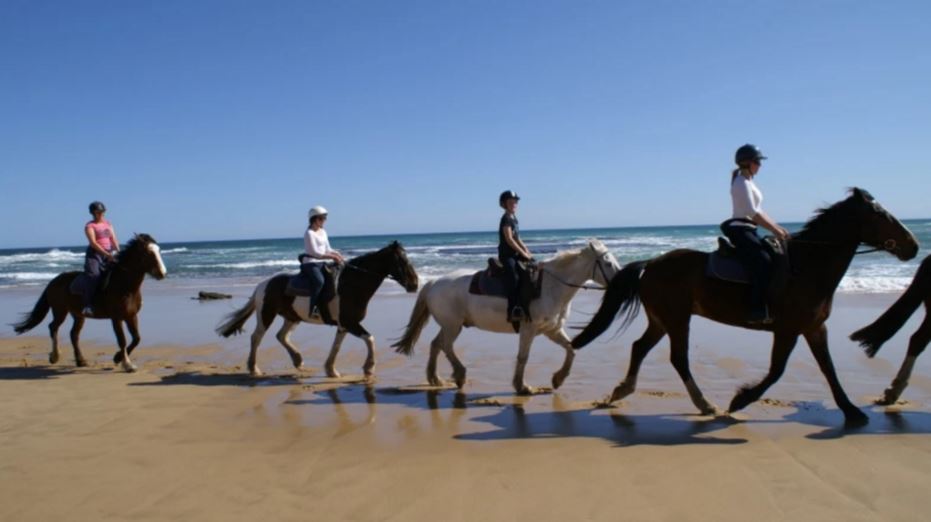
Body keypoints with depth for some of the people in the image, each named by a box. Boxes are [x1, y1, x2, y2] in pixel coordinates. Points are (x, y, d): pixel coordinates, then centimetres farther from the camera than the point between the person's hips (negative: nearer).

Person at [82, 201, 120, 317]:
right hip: (94, 254, -6)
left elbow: (113, 240, 9)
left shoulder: (108, 224, 14)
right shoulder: (90, 226, -3)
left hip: (108, 254, 6)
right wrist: (107, 254, -25)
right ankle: (87, 305, -29)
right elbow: (93, 243, -15)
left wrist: (118, 253, -8)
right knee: (94, 275, -26)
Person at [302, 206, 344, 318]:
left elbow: (328, 249, 16)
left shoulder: (323, 232, 14)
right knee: (319, 280, -34)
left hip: (322, 263, 9)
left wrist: (337, 254, -4)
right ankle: (313, 308, -31)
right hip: (310, 263, -9)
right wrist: (332, 257, -22)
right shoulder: (309, 233, -10)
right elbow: (315, 253, -18)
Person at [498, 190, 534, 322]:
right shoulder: (506, 219, -11)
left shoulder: (514, 219, 16)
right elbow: (509, 239, -19)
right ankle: (513, 310, -34)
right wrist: (523, 253, -17)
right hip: (506, 254, -10)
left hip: (515, 253, 10)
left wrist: (527, 251, 6)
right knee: (513, 276, -29)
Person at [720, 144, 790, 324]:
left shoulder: (748, 182, 20)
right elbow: (753, 213, -17)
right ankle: (757, 312, -32)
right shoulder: (741, 183, -10)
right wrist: (775, 230, -14)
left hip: (747, 230, 11)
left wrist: (778, 228, 14)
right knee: (763, 262, -27)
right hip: (740, 230, -11)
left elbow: (759, 213, 21)